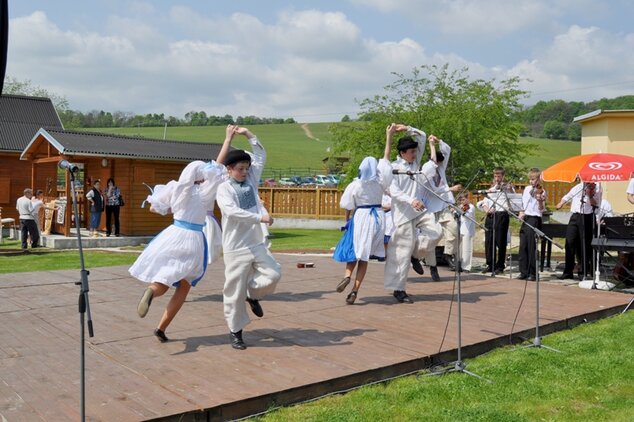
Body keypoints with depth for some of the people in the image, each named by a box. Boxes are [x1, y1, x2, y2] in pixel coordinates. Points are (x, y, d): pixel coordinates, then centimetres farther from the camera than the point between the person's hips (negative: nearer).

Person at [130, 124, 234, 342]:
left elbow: (154, 208, 9)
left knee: (162, 285, 12)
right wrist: (228, 137, 0)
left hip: (174, 235, 2)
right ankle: (161, 329, 4)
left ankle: (151, 290, -27)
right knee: (183, 287, 13)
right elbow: (218, 163, -4)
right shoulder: (203, 192, -6)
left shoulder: (175, 188, 0)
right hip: (193, 241, -2)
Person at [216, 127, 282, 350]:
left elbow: (261, 155, 14)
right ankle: (235, 331, 16)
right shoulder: (224, 189, -7)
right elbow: (233, 211, -23)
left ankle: (253, 294, 23)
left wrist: (248, 134, 8)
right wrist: (260, 217, -27)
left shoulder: (251, 181, 9)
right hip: (236, 249, -5)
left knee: (273, 274, -8)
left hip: (257, 244, 5)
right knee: (235, 291, 0)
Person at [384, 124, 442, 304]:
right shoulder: (393, 168, -8)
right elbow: (394, 192, -18)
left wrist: (407, 128, 3)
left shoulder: (415, 162, 12)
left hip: (419, 211, 7)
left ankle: (416, 255, 13)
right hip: (403, 214, -7)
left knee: (436, 231, -12)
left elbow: (422, 136, 15)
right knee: (402, 251, -5)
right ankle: (398, 289, 4)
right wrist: (411, 201, -30)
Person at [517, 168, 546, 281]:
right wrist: (521, 212, 3)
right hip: (524, 219, 6)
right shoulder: (527, 189, 12)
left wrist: (540, 201, -31)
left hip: (534, 219, -6)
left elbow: (541, 210, -13)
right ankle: (523, 272, 12)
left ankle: (533, 273, 0)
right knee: (523, 246, 6)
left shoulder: (541, 192, -6)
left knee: (531, 247, -6)